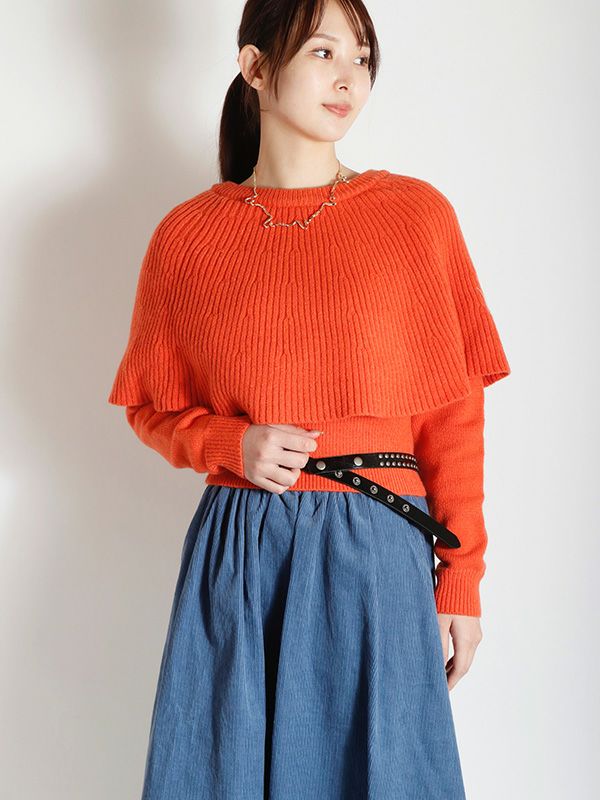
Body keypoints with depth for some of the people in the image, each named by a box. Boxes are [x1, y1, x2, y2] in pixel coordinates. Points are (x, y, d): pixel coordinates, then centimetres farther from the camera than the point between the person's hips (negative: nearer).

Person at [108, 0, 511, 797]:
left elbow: (454, 411, 1)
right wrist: (231, 444, -9)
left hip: (378, 552, 0)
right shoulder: (188, 234, 2)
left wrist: (462, 580, 0)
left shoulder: (417, 213, 1)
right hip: (237, 552, 1)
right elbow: (151, 407, 11)